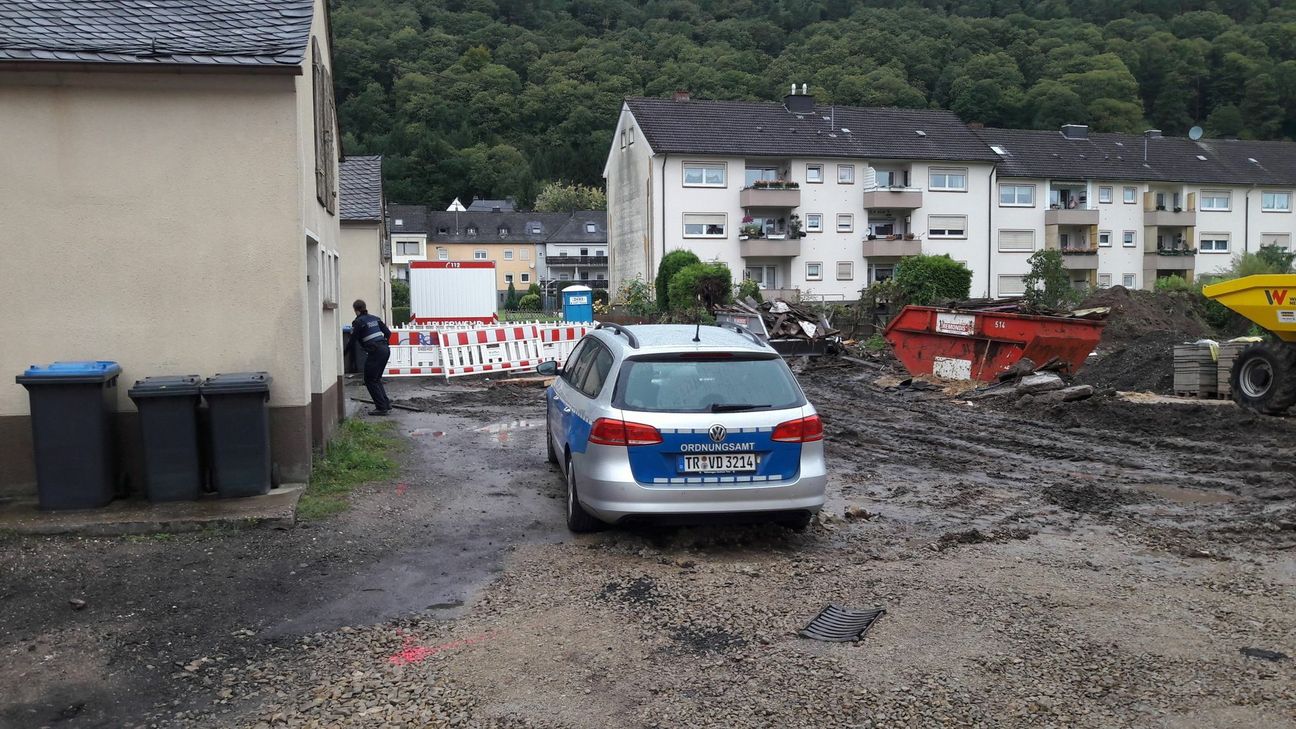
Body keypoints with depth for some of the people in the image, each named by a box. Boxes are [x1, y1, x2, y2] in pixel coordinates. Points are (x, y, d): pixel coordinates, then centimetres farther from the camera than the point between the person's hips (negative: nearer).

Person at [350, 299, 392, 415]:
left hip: (375, 352, -7)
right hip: (385, 350, 7)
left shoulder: (358, 322, -5)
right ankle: (386, 403, 18)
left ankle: (382, 408, 0)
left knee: (370, 380, 4)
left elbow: (353, 341, -4)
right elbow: (388, 333, 15)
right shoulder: (375, 318, 15)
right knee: (376, 379, 20)